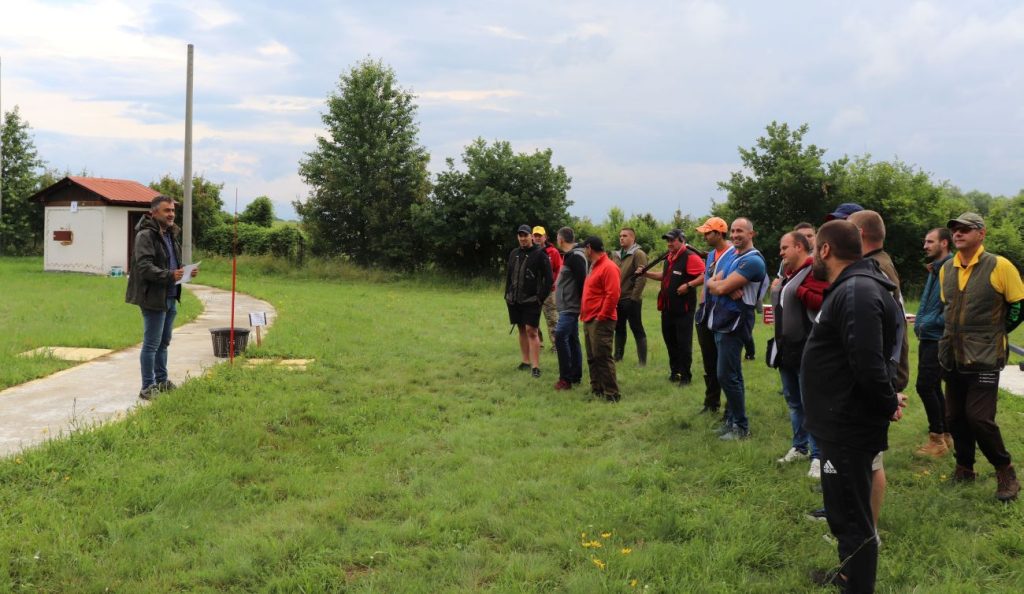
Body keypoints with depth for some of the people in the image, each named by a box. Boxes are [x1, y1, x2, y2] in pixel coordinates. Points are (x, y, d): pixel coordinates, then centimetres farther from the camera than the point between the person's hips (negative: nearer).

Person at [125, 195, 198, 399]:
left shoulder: (171, 234, 16)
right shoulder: (146, 235, -13)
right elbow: (144, 267, -23)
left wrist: (185, 271, 4)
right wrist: (170, 275, -33)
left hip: (170, 297, 9)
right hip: (154, 297, -9)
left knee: (163, 342, 17)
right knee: (151, 344, -3)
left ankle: (161, 381, 28)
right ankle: (148, 388, 4)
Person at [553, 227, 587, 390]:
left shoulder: (575, 257, -17)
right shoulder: (570, 256, 14)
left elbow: (581, 282, -22)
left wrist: (582, 305, -19)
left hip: (570, 307, -10)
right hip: (568, 307, 10)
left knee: (560, 337, -13)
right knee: (572, 339, 12)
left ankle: (566, 378, -11)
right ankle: (576, 375, 17)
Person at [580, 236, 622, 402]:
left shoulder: (608, 267, -13)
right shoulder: (594, 267, 18)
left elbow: (612, 295, -20)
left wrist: (601, 317, -19)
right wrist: (585, 314, 14)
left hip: (600, 321, -10)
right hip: (589, 320, 10)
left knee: (603, 357, -9)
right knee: (592, 357, 13)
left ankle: (612, 394, -5)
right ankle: (596, 390, 20)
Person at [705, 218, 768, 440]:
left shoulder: (753, 260, -16)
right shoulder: (731, 256, 14)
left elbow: (722, 287, -21)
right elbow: (712, 283, 4)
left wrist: (717, 284, 0)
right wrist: (726, 288, -15)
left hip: (735, 322, -9)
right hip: (722, 320, 9)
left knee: (727, 376, -8)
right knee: (731, 375, 15)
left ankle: (741, 427, 2)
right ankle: (733, 420, 24)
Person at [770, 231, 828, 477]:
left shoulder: (815, 272, -12)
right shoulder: (788, 274, 18)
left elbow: (824, 303, -25)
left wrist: (798, 290, -22)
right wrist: (777, 290, 14)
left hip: (806, 350, -10)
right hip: (786, 348, 10)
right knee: (793, 401, 17)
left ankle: (818, 456, -3)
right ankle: (800, 447, 28)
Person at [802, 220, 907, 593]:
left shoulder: (856, 293, -22)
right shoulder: (852, 288, 13)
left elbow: (868, 364, -30)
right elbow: (872, 358, 20)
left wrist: (887, 405, -15)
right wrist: (886, 400, 10)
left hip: (849, 427, -11)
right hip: (844, 423, 11)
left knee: (852, 518, -1)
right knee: (846, 511, 25)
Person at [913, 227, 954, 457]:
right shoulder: (934, 269, 15)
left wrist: (932, 322, -17)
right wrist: (920, 321, 9)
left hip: (938, 339, -10)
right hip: (927, 337, 10)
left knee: (925, 386, -9)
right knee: (933, 387, 14)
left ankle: (937, 437, 1)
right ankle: (945, 436, 23)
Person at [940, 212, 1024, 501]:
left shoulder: (999, 266, -10)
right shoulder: (946, 269, 7)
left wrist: (995, 332, 3)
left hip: (984, 357, -6)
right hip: (953, 356, 6)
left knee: (979, 417, -12)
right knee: (954, 417, 10)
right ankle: (964, 468, 27)